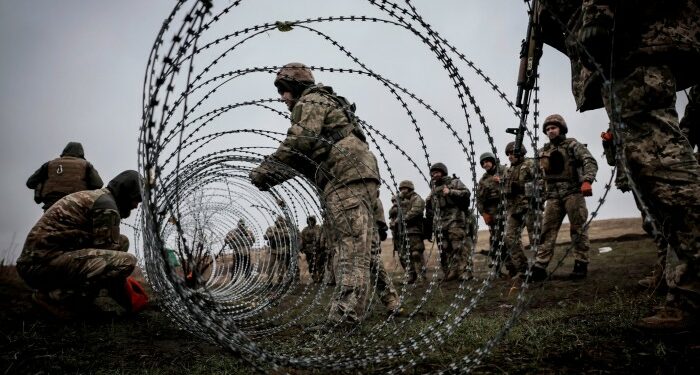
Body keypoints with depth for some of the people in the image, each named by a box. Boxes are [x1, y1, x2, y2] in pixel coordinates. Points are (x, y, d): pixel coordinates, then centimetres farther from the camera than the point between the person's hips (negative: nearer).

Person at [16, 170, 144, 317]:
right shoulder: (107, 205, -8)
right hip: (46, 262, -10)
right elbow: (108, 252, -9)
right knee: (127, 261, -23)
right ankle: (56, 295, -13)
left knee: (121, 241, 16)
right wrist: (121, 297, 4)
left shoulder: (90, 196, 23)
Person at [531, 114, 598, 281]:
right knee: (546, 231, -2)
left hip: (573, 192, -4)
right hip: (553, 196, 5)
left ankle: (581, 265, 6)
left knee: (578, 229, -2)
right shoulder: (544, 151, 18)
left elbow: (590, 162, -11)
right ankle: (539, 267, -4)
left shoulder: (573, 145, 2)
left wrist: (587, 180, -27)